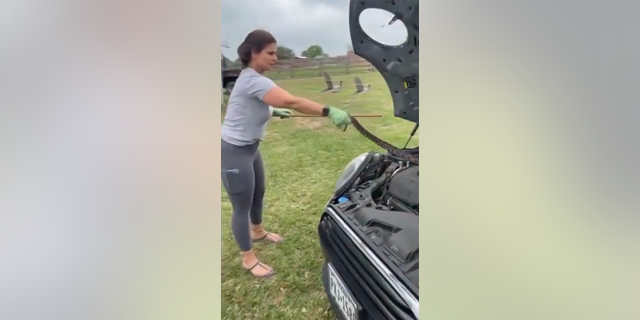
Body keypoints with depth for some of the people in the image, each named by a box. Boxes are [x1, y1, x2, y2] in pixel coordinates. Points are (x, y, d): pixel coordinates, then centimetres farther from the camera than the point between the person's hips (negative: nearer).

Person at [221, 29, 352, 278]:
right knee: (242, 207, 3)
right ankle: (249, 259, 21)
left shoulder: (252, 78, 8)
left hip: (249, 148, 10)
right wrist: (330, 112, -37)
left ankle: (257, 232, 51)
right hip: (234, 152, -10)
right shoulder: (253, 80, -25)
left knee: (258, 193, 25)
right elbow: (292, 102, -36)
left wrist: (273, 112, 14)